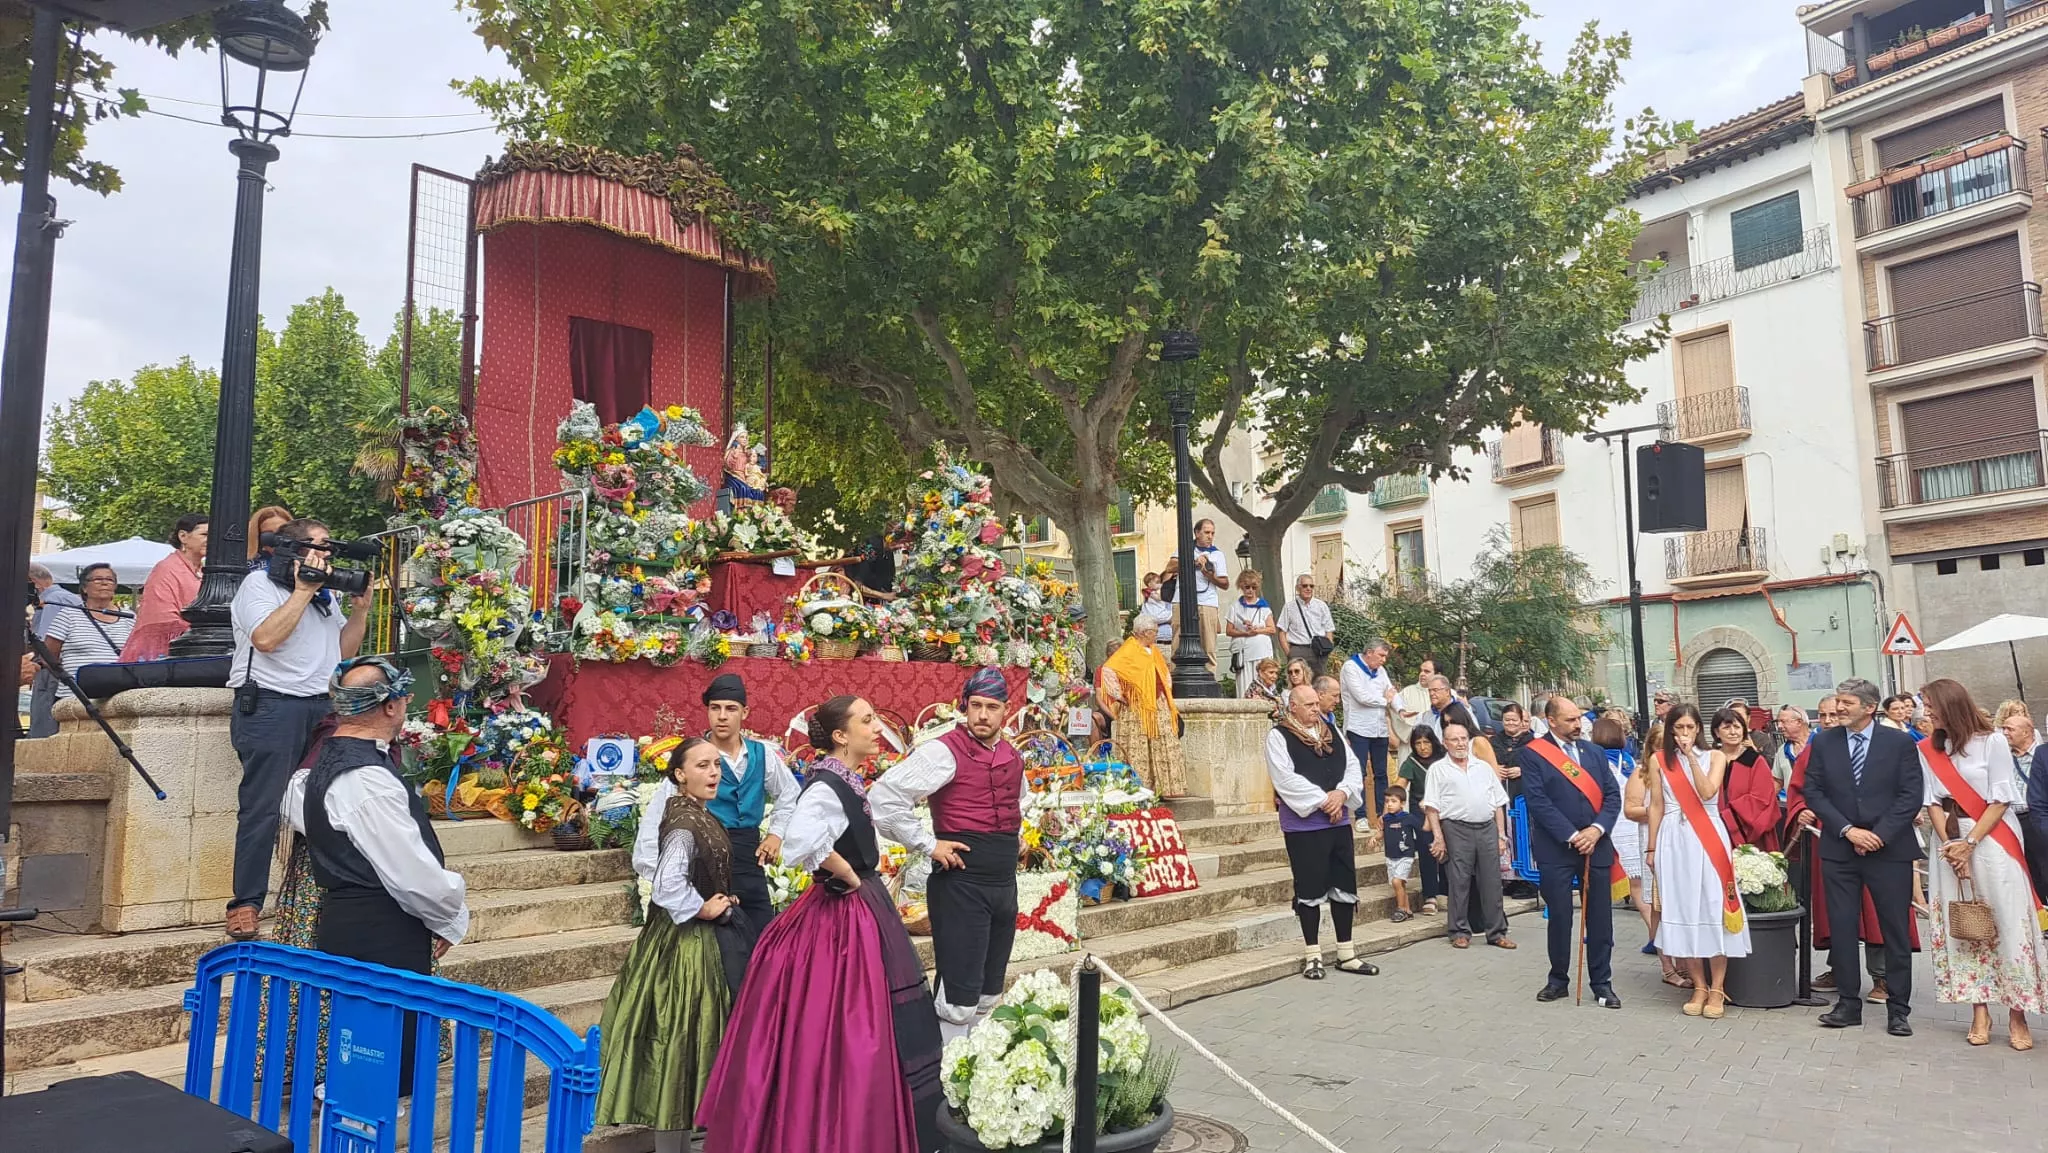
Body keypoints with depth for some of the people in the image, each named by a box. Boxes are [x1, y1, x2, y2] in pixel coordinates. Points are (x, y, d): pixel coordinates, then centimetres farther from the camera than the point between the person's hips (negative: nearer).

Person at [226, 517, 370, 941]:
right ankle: (245, 905, -2)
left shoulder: (325, 595, 21)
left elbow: (343, 650, 20)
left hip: (320, 707, 7)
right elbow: (266, 638, -17)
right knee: (263, 809, -7)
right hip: (270, 704, -7)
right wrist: (303, 591, -14)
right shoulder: (259, 583, 0)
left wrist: (361, 608, 9)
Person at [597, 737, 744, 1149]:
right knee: (677, 1036, 0)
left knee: (686, 1038, 16)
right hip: (685, 941, -10)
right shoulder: (685, 821, -21)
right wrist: (702, 909, -20)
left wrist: (718, 907, 6)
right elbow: (668, 884, -34)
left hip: (695, 938, 10)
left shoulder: (696, 814, 8)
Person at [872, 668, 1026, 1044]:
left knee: (988, 996, 17)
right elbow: (884, 796, -20)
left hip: (1005, 883, 8)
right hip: (961, 882, -8)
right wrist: (928, 844, -16)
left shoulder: (1014, 757, 11)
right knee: (959, 999, -7)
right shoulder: (945, 751, -13)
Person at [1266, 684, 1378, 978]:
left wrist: (1342, 793, -10)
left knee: (1345, 886, 10)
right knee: (1310, 890, 0)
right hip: (1303, 824, -6)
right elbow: (1285, 779, -16)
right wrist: (1323, 799, -17)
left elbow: (1353, 766, 9)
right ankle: (1312, 955, 12)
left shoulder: (1331, 731, 12)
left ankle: (1346, 953, 20)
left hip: (1339, 821, 6)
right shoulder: (1279, 736, -6)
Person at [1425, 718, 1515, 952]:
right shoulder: (1438, 769, 5)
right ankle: (1460, 932, 10)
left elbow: (1498, 803, 17)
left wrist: (1501, 835, 9)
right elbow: (1432, 807, -1)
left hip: (1487, 828, 3)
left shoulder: (1484, 767, 16)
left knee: (1491, 882, 5)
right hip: (1456, 830, -3)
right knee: (1458, 882, 0)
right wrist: (1438, 838, -9)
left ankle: (1496, 932, 13)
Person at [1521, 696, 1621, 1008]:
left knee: (1600, 918, 6)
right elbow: (1538, 801, -11)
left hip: (1596, 845, 4)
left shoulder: (1594, 751, 12)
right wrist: (1571, 836, -14)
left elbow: (1613, 794, 6)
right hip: (1555, 849, -3)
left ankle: (1602, 983, 18)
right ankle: (1558, 980, 19)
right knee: (1559, 918, 5)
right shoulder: (1533, 753, -4)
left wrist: (1597, 829, -9)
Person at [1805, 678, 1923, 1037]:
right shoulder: (1823, 743, 4)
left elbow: (1912, 795, -5)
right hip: (1839, 849, 2)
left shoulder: (1899, 742, -1)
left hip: (1889, 849, -2)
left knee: (1896, 931, 4)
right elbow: (1814, 792, 2)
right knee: (1841, 928, 4)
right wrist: (1848, 829, -10)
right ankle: (1848, 1003, 13)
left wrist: (1880, 834, -13)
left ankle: (1898, 1008, 15)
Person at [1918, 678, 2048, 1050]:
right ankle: (1979, 1012, 7)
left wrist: (1970, 843, -12)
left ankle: (2017, 1014, 4)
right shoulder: (1928, 750, 6)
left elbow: (2002, 800, -7)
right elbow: (1932, 802, 4)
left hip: (1993, 842, -4)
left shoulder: (1992, 741, -6)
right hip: (1949, 844, 4)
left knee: (2008, 925, -3)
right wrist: (1949, 845, -8)